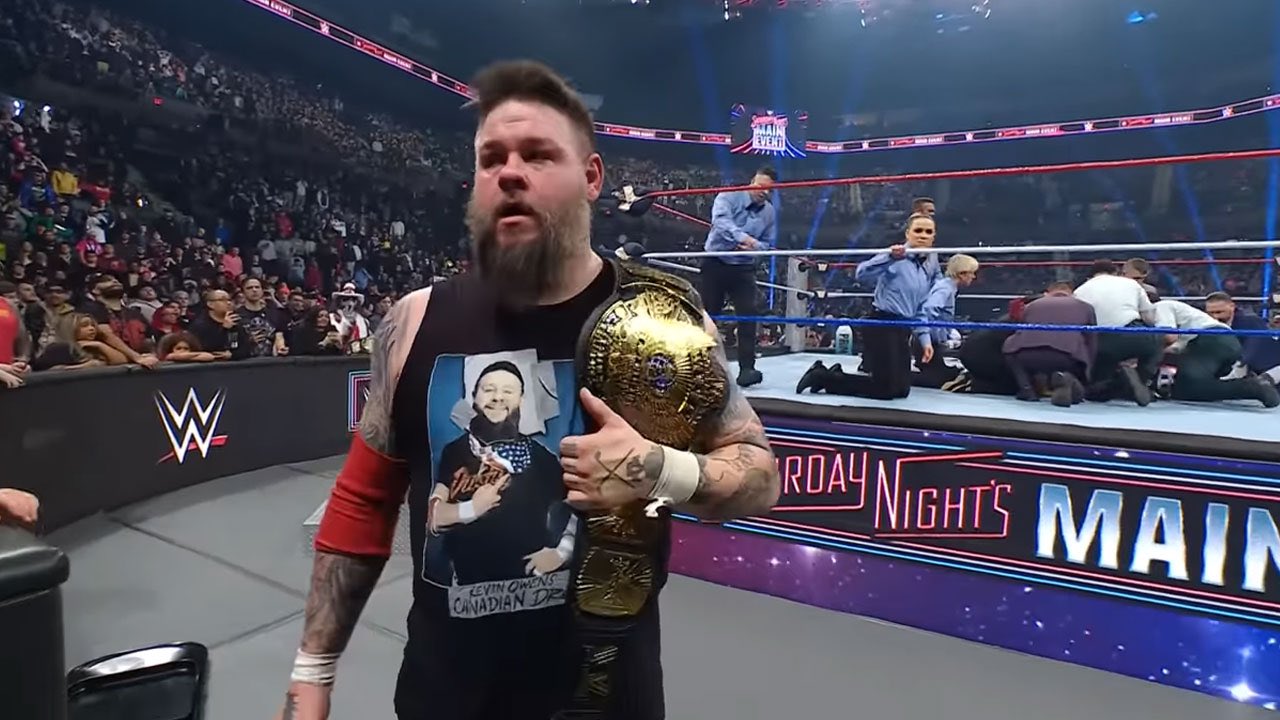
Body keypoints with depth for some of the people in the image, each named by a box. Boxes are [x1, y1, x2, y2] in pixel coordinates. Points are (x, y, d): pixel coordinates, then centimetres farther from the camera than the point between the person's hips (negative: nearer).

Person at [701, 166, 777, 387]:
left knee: (748, 315, -10)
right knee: (707, 314, 3)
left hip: (744, 268, 3)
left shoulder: (770, 212, 6)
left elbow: (769, 243, 9)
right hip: (715, 263, -3)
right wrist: (742, 237, -44)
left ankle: (746, 368, -9)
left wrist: (755, 247, -14)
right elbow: (721, 220, -28)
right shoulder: (729, 197, -9)